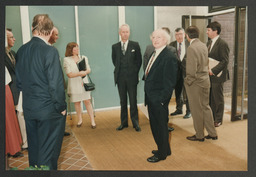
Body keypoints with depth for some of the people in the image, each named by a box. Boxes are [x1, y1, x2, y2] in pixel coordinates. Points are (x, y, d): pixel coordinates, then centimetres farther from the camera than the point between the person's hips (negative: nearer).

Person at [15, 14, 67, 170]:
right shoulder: (50, 51, -19)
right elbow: (56, 84, -20)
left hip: (29, 108, 7)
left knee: (33, 148, 22)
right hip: (49, 109, -6)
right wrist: (61, 107, -8)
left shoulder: (22, 50, 1)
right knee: (48, 151, 8)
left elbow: (19, 80, 8)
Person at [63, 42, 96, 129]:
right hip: (74, 84, -1)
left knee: (87, 101, -3)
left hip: (84, 82, 1)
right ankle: (80, 120, 24)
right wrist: (79, 73, -20)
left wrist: (85, 72, -13)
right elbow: (69, 74, -8)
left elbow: (89, 70, 9)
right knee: (77, 102, 7)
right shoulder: (66, 60, -2)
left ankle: (92, 121, 2)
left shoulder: (83, 58, 9)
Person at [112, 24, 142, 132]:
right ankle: (124, 122, 21)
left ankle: (135, 123, 14)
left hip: (131, 78, -2)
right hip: (120, 78, 2)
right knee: (123, 101, 10)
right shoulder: (115, 47, 7)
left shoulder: (135, 45, 2)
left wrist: (134, 72, 1)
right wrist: (119, 70, 8)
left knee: (133, 101, 2)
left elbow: (139, 60, 4)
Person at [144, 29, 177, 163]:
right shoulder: (154, 54, 12)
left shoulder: (169, 57, -17)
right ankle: (165, 149, 40)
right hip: (151, 98, 9)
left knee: (160, 126, 7)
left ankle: (162, 154, 26)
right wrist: (147, 91, 10)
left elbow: (170, 82, -19)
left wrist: (161, 99, -19)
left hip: (159, 99, -9)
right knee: (155, 125, 20)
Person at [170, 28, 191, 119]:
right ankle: (179, 109, 31)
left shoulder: (189, 44, -3)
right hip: (176, 70, 3)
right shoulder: (172, 45, 4)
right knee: (178, 91, 15)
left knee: (187, 92, 2)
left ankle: (188, 111, 16)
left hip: (186, 70, -3)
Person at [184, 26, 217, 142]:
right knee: (206, 107, 18)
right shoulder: (203, 46, 6)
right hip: (206, 80, 8)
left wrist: (188, 81, -10)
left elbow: (192, 69, -22)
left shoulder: (191, 48, -20)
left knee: (197, 110, 6)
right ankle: (212, 133, 26)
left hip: (195, 83, -8)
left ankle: (199, 135, 21)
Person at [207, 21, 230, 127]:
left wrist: (213, 71, -22)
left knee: (218, 99, 4)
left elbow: (225, 61, -18)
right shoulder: (209, 43, 13)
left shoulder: (222, 44, -13)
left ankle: (218, 120, 18)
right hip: (208, 75, 8)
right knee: (209, 98, 14)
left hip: (217, 76, -8)